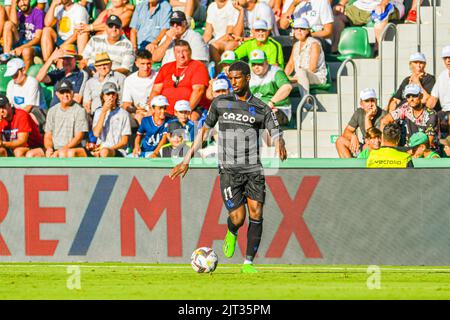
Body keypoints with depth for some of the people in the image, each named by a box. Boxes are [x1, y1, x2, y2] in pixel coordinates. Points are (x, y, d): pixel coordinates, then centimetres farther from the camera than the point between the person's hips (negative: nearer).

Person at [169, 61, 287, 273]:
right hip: (229, 169, -1)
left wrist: (280, 147, -25)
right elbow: (205, 130, 16)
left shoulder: (261, 109, 6)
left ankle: (248, 263, -2)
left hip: (253, 169, 1)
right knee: (237, 217, -12)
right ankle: (232, 233, 25)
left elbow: (276, 135, 1)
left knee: (256, 214, -12)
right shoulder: (220, 103, 8)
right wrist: (187, 160, 15)